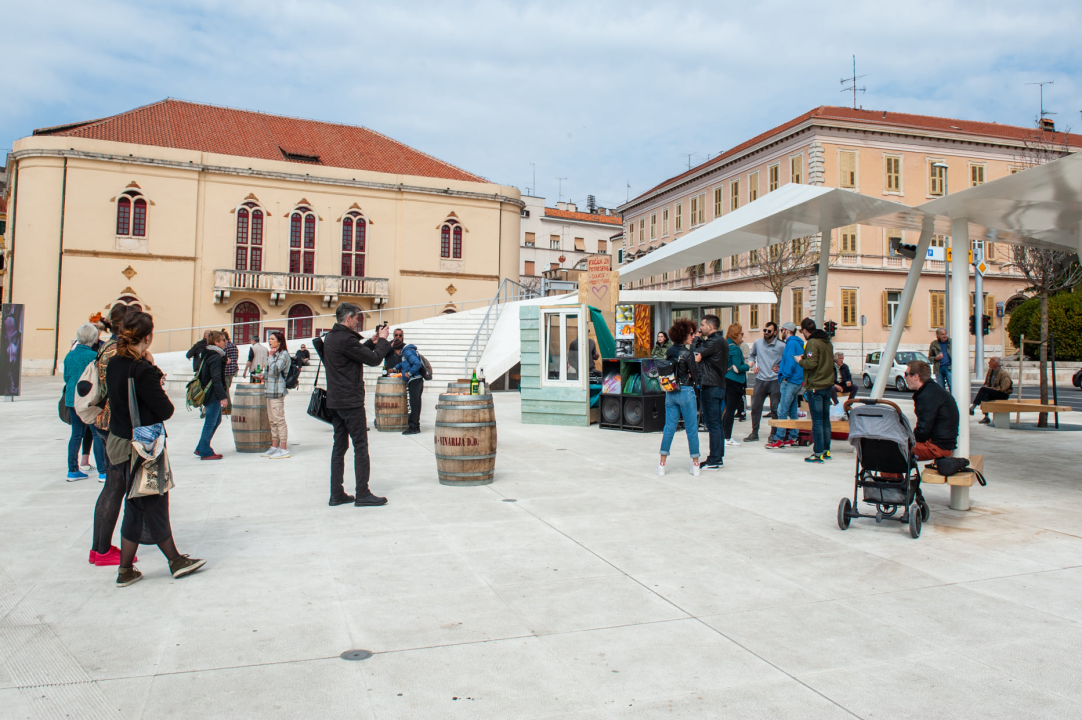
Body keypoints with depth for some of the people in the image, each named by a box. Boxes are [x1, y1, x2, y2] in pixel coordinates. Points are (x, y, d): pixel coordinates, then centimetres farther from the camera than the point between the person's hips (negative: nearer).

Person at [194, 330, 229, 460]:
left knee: (216, 420, 17)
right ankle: (205, 452, 5)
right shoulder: (216, 357, -17)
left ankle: (200, 448, 22)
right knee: (210, 423, -2)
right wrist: (223, 397, -24)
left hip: (209, 394, 10)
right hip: (213, 396, -10)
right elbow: (216, 379, -22)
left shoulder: (208, 355, 14)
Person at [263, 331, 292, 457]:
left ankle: (284, 450, -4)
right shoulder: (275, 354, 18)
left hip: (277, 392, -10)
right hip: (270, 391, 10)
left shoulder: (283, 354, -11)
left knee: (279, 420, -8)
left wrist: (270, 356, -13)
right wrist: (264, 375, 13)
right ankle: (274, 447, 20)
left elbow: (274, 370, -22)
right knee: (272, 421, 13)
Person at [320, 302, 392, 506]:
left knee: (339, 446, 11)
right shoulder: (345, 339, -18)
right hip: (351, 401, -10)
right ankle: (363, 494, 1)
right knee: (361, 447, -3)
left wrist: (372, 341, 14)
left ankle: (336, 494, 13)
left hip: (335, 401, 10)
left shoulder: (331, 338, 13)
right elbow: (373, 359, -14)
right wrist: (382, 340, 1)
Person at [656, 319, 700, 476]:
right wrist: (696, 362, 4)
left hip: (670, 392, 5)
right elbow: (695, 377, -9)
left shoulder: (668, 351, 5)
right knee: (691, 429, 4)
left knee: (669, 427, 9)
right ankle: (695, 465, 10)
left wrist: (683, 375, 5)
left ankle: (662, 464, 9)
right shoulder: (687, 354, -13)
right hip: (686, 392, -5)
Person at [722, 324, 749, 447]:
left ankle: (724, 435, 19)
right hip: (734, 382, -8)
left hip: (725, 380, 8)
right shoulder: (735, 349, -16)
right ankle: (727, 438, 1)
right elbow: (737, 368, -19)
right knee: (731, 410, -3)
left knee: (728, 409, 16)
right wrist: (748, 365, -4)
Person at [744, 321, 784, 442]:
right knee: (755, 407, 4)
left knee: (775, 409, 1)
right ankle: (754, 433, 13)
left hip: (775, 381, -3)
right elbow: (751, 355, 22)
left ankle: (774, 434, 14)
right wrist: (753, 366, 8)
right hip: (760, 379, 3)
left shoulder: (782, 346, -5)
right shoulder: (757, 342, 5)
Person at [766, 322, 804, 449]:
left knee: (782, 411, -9)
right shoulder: (799, 343, 19)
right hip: (797, 381, 10)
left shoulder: (791, 343, -11)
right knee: (793, 411, 13)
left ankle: (779, 439, -9)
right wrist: (781, 368, 18)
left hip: (789, 381, -10)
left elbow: (790, 361, -20)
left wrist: (785, 375, -15)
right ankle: (793, 437, 18)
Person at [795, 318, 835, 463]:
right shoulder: (827, 341, 13)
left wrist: (800, 360, -4)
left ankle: (818, 453, -4)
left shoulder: (812, 343, -14)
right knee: (825, 420, 14)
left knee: (817, 421, -6)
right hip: (828, 385, 9)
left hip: (816, 387, -8)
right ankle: (826, 451, 20)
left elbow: (811, 363, -22)